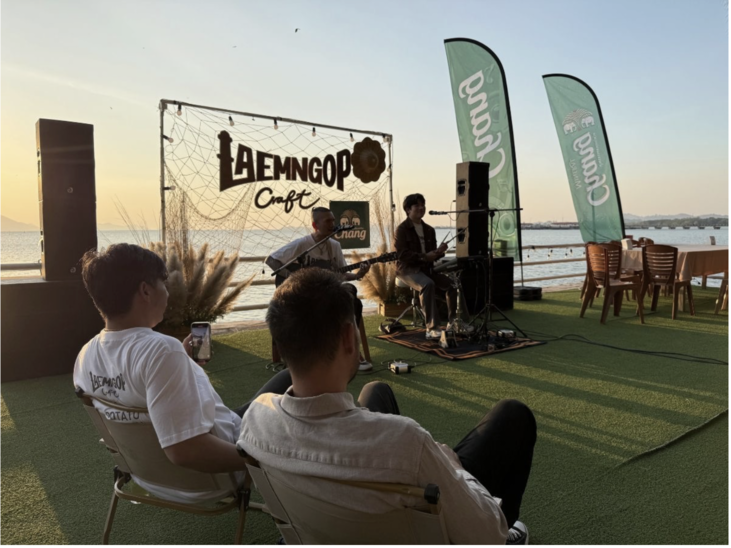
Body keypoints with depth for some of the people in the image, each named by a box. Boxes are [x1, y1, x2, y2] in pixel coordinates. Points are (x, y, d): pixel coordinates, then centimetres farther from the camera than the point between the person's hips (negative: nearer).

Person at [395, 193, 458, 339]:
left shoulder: (429, 230, 15)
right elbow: (401, 254, -16)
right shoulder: (402, 229, -5)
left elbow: (433, 255, 15)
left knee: (452, 283, -15)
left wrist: (439, 252, -10)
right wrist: (423, 257, -25)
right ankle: (432, 328, -34)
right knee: (428, 284, -36)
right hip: (408, 269, -6)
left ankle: (453, 323, -2)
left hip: (426, 268, 6)